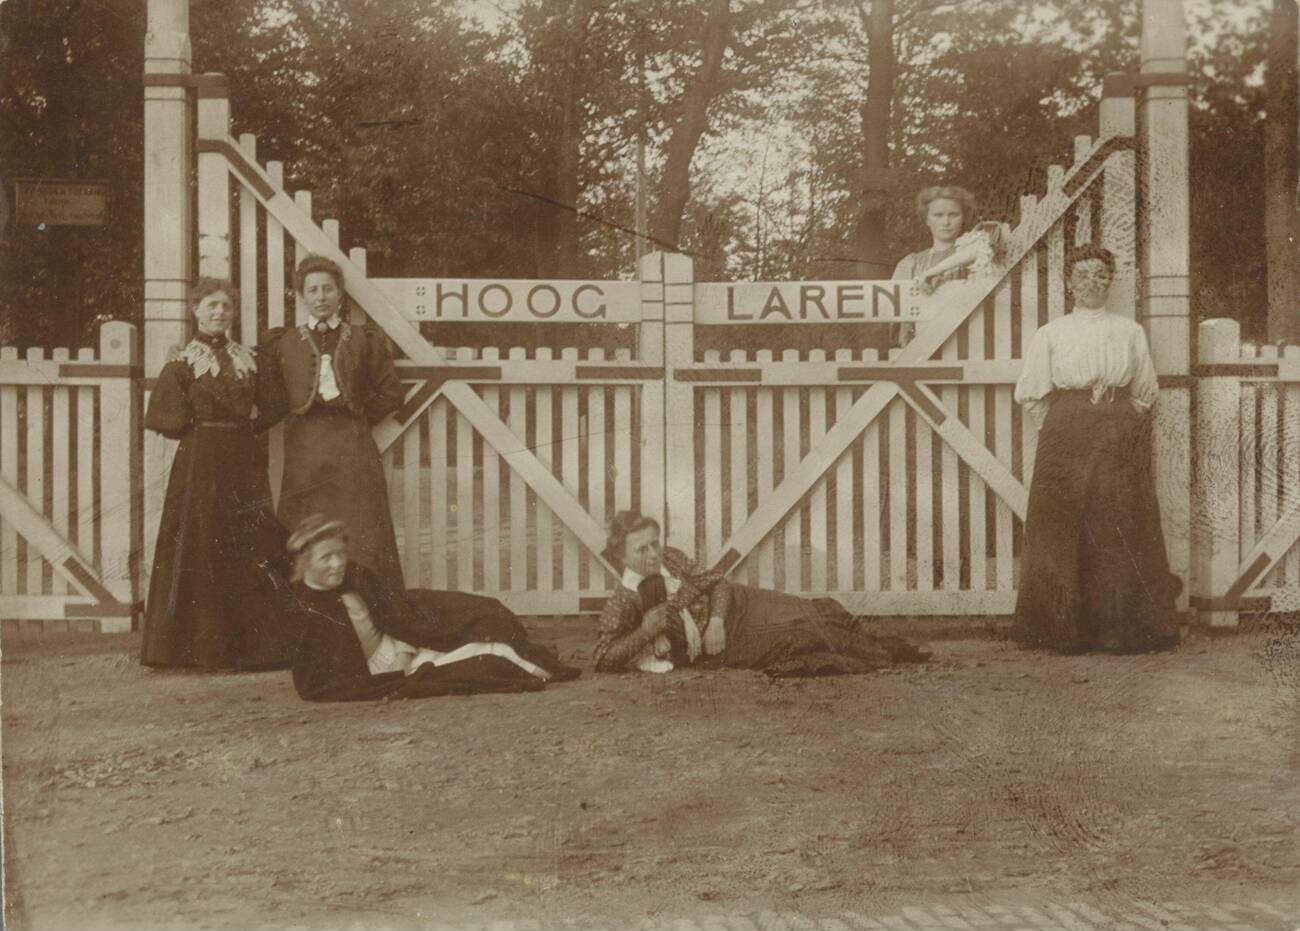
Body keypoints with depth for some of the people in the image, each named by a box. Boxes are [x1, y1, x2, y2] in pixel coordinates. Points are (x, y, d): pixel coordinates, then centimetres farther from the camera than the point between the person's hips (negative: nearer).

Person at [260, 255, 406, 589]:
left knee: (361, 541, -4)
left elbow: (391, 393, 11)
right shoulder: (284, 342, 11)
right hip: (304, 451, 0)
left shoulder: (364, 340, 11)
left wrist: (358, 415, 6)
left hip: (352, 448, 0)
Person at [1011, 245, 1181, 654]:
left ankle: (1124, 628, 5)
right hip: (1065, 443, 0)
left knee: (1121, 529, -1)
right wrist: (1061, 429, 6)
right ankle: (1066, 630, 2)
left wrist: (1121, 424, 6)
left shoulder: (1131, 332, 8)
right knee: (1064, 528, -3)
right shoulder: (1050, 334, 7)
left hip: (1121, 440, 0)